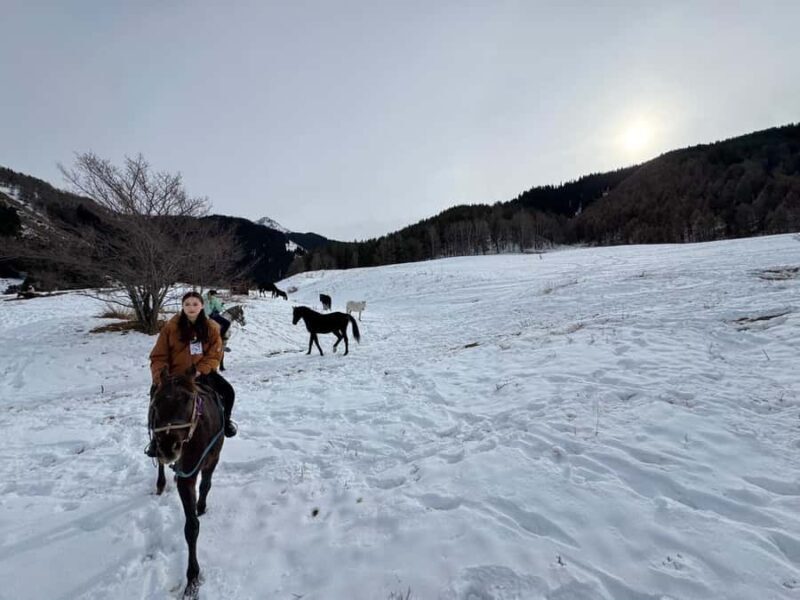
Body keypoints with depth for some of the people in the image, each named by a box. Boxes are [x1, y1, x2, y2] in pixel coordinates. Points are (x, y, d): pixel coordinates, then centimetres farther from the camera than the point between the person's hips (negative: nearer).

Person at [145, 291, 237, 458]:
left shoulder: (211, 327, -4)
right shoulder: (171, 326, -9)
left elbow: (214, 354, -4)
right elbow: (159, 356, -7)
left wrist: (200, 370, -19)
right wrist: (161, 378, -20)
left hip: (201, 374, 1)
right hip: (175, 375, -1)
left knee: (228, 391, -9)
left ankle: (224, 420, 24)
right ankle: (157, 436, 12)